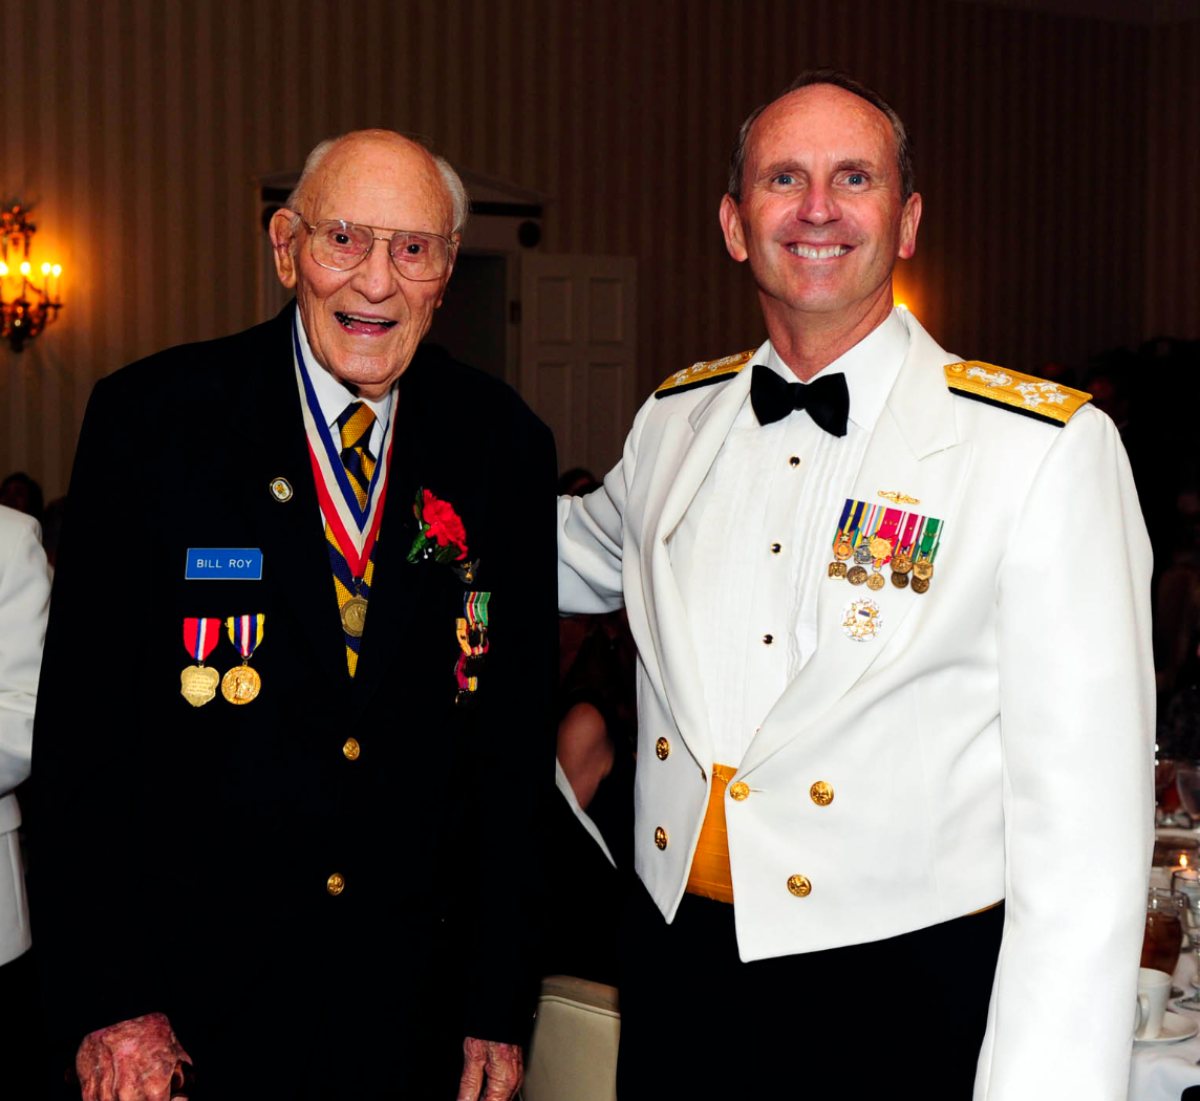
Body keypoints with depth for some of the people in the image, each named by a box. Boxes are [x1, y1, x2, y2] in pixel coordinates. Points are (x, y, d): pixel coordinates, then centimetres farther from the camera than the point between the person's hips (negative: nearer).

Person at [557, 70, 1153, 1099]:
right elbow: (588, 559, 28)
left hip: (904, 997, -4)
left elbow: (1084, 816, -14)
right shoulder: (675, 420, 5)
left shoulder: (1050, 448, -11)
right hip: (677, 967, 5)